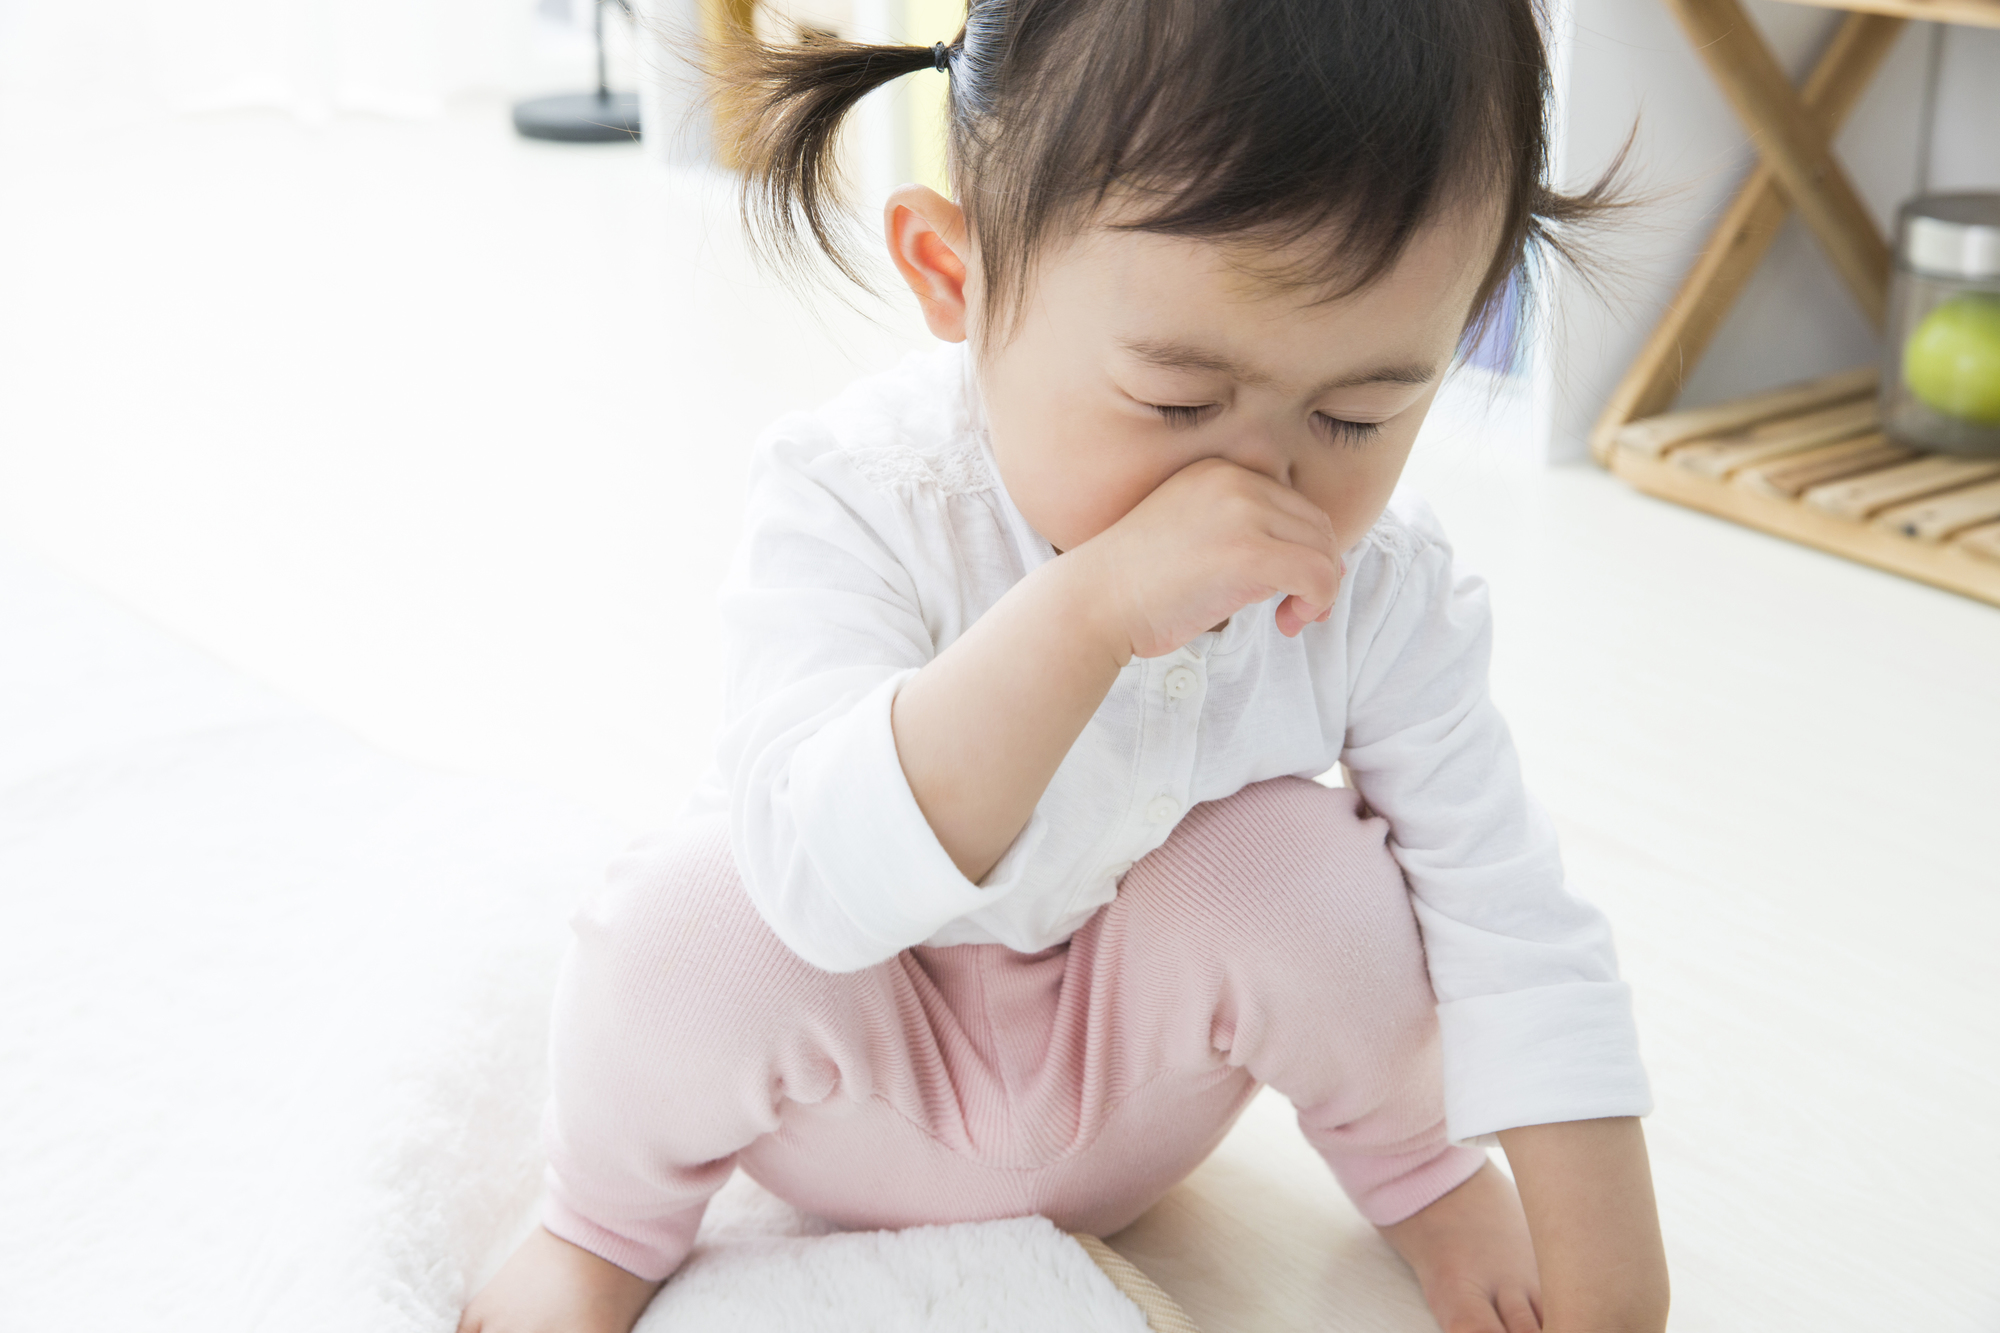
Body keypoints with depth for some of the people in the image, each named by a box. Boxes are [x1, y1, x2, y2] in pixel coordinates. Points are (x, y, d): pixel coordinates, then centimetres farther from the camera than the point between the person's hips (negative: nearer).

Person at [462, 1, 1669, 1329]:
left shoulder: (1380, 586, -22)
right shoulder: (862, 498, -31)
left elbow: (1518, 927, -18)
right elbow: (831, 892, -45)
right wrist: (1087, 610, -56)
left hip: (1130, 1087, 2)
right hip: (862, 1074, -2)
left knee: (1307, 867, -26)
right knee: (692, 925, -33)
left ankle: (1410, 1165, 6)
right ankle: (614, 1218, 1)